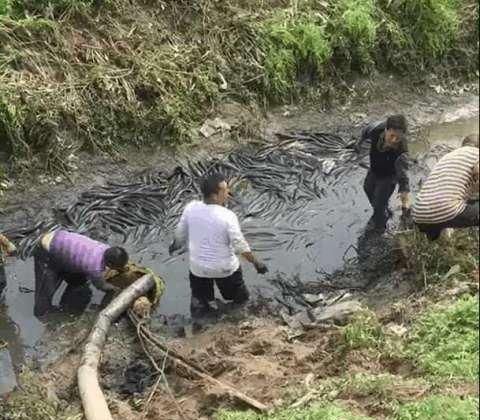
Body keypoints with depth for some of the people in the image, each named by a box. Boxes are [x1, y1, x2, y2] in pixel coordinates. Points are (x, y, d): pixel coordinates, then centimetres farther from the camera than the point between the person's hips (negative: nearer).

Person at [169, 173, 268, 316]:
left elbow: (180, 233, 2)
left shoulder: (191, 208, -13)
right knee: (240, 300, 22)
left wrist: (175, 244, 24)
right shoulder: (228, 216, -24)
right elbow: (241, 247, -20)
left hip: (198, 268, 3)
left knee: (200, 309, 19)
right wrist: (256, 263, -6)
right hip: (225, 268, -3)